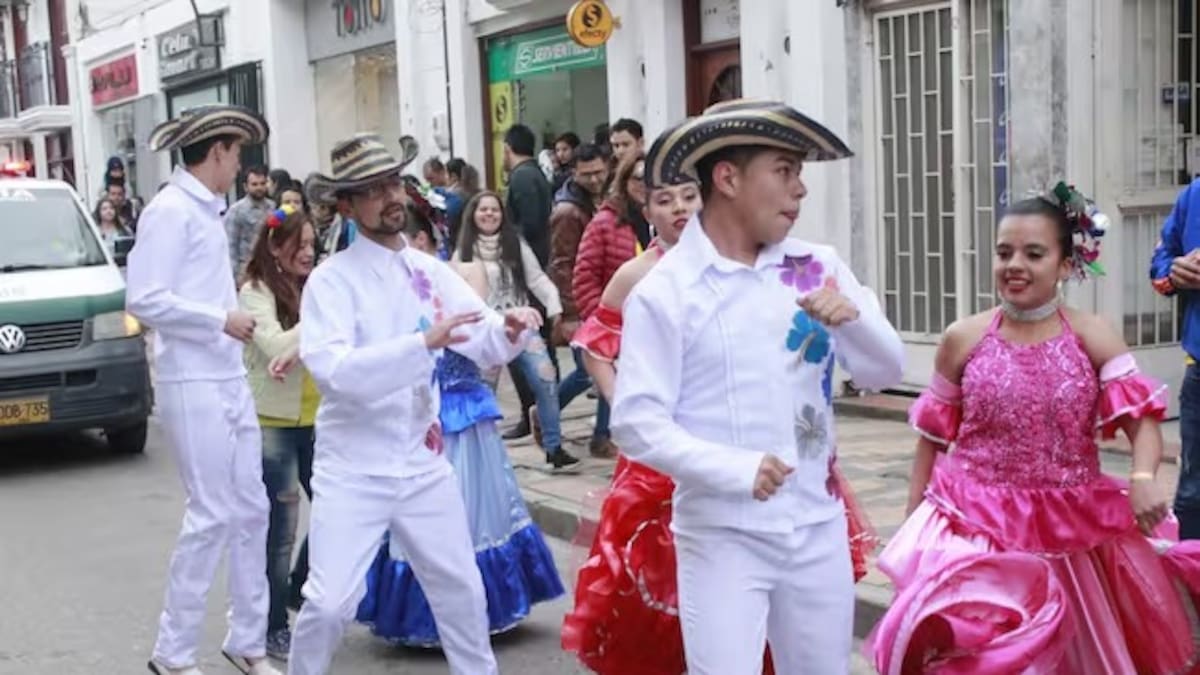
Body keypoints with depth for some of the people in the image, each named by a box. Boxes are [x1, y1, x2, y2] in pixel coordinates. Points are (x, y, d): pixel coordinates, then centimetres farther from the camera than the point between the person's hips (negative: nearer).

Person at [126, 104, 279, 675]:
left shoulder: (208, 209, 13)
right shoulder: (171, 209, -11)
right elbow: (143, 299, -18)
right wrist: (222, 319, -15)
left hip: (230, 381, 8)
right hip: (193, 386, -8)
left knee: (251, 510, 11)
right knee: (212, 515, -4)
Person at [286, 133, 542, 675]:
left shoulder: (430, 272, 4)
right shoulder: (331, 280, -11)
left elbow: (485, 345, 1)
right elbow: (334, 369, -25)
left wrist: (511, 330, -22)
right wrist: (424, 343, -34)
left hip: (423, 465, 5)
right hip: (353, 470, -5)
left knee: (461, 590, 15)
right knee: (330, 602, -7)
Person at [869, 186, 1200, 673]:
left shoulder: (1091, 336, -3)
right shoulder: (963, 338, -1)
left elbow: (1142, 417, -10)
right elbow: (933, 437, 6)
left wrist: (1143, 478, -31)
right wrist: (912, 523, 7)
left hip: (1070, 531, 1)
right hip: (977, 525, -1)